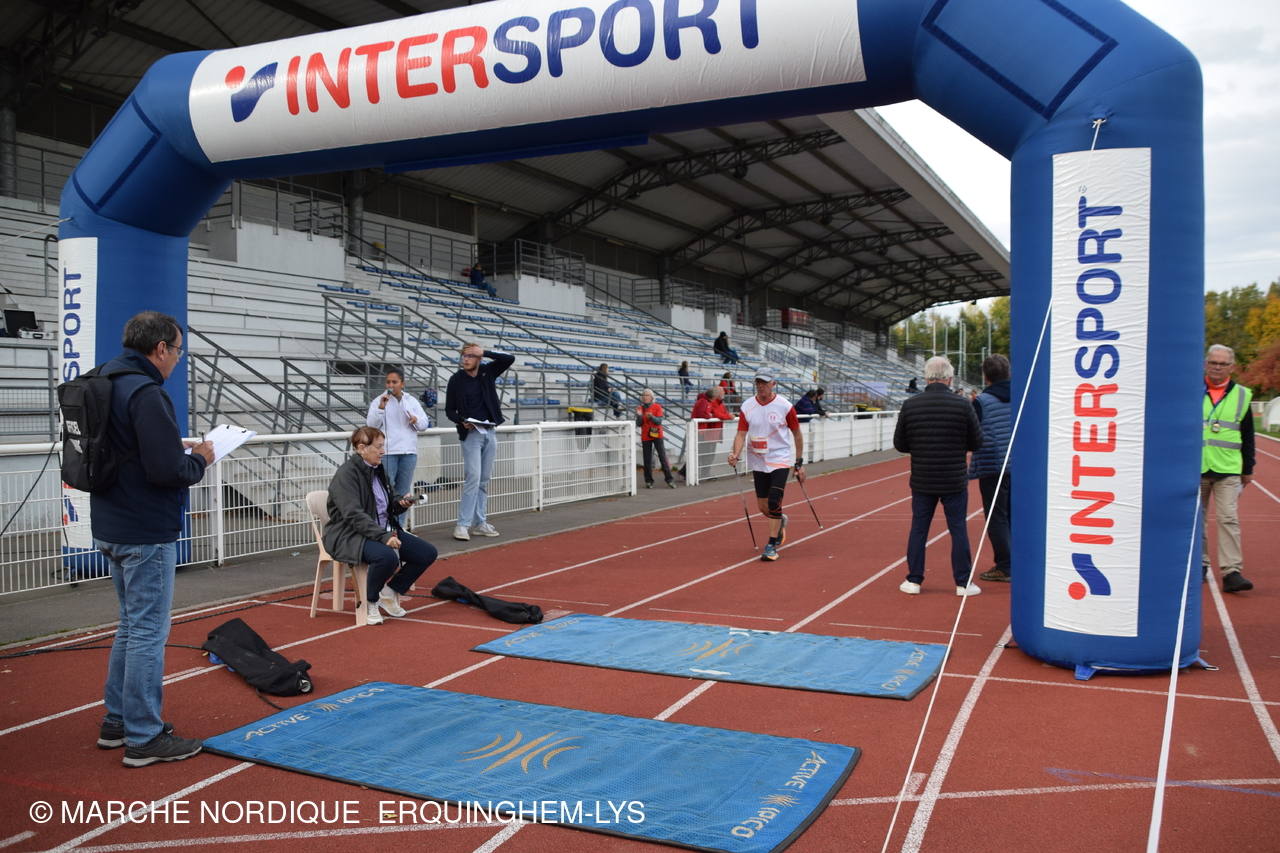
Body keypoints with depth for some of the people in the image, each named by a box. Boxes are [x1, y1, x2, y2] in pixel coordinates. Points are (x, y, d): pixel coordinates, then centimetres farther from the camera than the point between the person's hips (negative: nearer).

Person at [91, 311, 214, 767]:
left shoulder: (104, 383, 11)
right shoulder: (145, 392, -20)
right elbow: (168, 470, -26)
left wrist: (178, 451, 9)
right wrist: (200, 459, -7)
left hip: (111, 529, 10)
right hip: (147, 533, -10)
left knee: (132, 624, 21)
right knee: (148, 632, -1)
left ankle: (117, 721, 31)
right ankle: (144, 738, 9)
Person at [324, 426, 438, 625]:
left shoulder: (379, 470, 10)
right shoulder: (346, 474, -15)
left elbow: (390, 504, 18)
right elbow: (354, 516, -24)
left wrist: (401, 502, -7)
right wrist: (384, 537, -33)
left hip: (384, 531, 8)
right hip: (350, 536, -8)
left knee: (428, 553, -5)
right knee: (387, 556, -37)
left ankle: (390, 592, 10)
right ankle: (369, 602, -9)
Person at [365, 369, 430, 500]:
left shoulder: (412, 401, 13)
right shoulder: (379, 400, 2)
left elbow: (425, 425, 9)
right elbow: (371, 425, -7)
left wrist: (416, 420, -12)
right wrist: (381, 408, -19)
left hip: (409, 452, 4)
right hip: (387, 452, -4)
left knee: (404, 490, 10)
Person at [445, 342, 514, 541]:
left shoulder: (487, 372, 5)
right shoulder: (456, 380, -3)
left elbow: (510, 359, -5)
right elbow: (449, 410, 1)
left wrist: (485, 352, -14)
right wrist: (461, 420, -18)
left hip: (489, 433, 4)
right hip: (471, 434, -4)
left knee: (484, 481, 8)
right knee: (473, 479, -12)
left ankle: (480, 523, 14)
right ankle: (462, 525, -9)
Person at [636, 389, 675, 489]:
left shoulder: (657, 407, -1)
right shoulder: (640, 408, 6)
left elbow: (659, 421, -9)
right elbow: (638, 424, 1)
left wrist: (651, 417, -26)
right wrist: (639, 415, -15)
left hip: (657, 435, -2)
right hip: (645, 437, 2)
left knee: (663, 457, -5)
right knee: (647, 459, 3)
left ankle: (669, 479, -3)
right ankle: (649, 481, 10)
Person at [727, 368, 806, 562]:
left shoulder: (785, 406, -9)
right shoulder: (747, 406, -3)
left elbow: (797, 434, 0)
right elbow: (741, 434, -6)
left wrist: (800, 463, 1)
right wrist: (736, 454, -25)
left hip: (780, 460, -3)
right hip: (758, 461, 3)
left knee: (774, 503, -14)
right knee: (763, 507, 10)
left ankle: (772, 545, 0)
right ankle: (780, 522, 43)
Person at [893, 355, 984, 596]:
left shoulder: (910, 405, -5)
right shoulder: (963, 405, -9)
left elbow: (899, 444, 1)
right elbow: (976, 442, -2)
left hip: (921, 481, 1)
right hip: (955, 481, -1)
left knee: (918, 529, 10)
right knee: (958, 530, 8)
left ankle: (914, 580, 15)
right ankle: (963, 583, 13)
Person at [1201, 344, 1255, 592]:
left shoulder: (1242, 395, 8)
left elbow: (1247, 436, 12)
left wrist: (1248, 469, 11)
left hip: (1228, 470, 0)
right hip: (1194, 468, 1)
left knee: (1229, 519, -9)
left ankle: (1232, 572, -10)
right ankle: (1200, 564, 20)